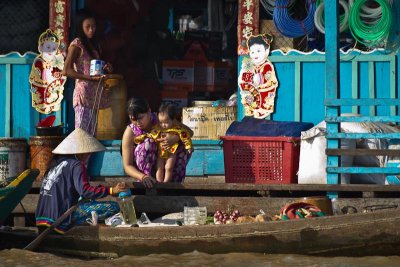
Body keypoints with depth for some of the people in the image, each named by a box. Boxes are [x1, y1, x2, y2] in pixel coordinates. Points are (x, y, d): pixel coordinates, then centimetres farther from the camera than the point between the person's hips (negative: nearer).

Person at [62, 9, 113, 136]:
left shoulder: (94, 45, 18)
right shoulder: (77, 45, -6)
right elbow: (66, 71, -16)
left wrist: (106, 69, 4)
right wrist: (90, 77, -22)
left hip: (94, 95, 8)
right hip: (83, 93, -8)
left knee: (91, 134, 7)